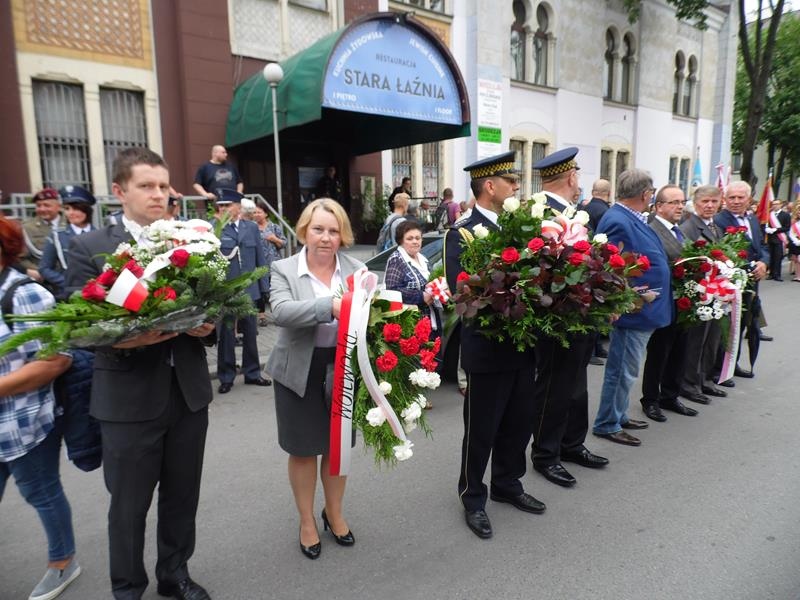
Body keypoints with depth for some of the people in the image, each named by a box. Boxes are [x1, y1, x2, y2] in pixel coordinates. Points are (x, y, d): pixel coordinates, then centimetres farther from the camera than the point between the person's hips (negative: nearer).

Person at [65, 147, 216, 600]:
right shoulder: (89, 248, -4)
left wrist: (208, 325, -16)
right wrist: (122, 339, -25)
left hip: (189, 391, 3)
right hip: (129, 396, -3)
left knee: (182, 495, 18)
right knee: (129, 505, 14)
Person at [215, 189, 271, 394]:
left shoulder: (252, 227, 5)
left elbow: (260, 259, 7)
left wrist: (264, 287, 5)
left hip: (249, 289, 3)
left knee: (250, 334, 13)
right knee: (225, 336, 7)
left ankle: (252, 373, 28)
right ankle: (226, 377, 22)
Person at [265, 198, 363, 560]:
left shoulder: (357, 270, 1)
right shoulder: (284, 270, -6)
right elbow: (281, 311, -24)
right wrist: (330, 305, -37)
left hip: (343, 370, 2)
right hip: (300, 373, -2)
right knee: (303, 449, 12)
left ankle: (334, 513, 40)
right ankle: (307, 522, 35)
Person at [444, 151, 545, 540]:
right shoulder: (463, 234, -14)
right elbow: (461, 291, -24)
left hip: (522, 346, 7)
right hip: (488, 349, -7)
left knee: (519, 423, 20)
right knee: (481, 430, 9)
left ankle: (507, 485, 42)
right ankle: (473, 499, 30)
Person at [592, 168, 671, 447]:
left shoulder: (631, 218, 9)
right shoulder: (618, 222, -23)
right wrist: (638, 295, -21)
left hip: (643, 308, 10)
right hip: (634, 309, -10)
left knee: (625, 368, 20)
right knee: (623, 369, 2)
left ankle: (618, 415, 35)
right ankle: (607, 424, 16)